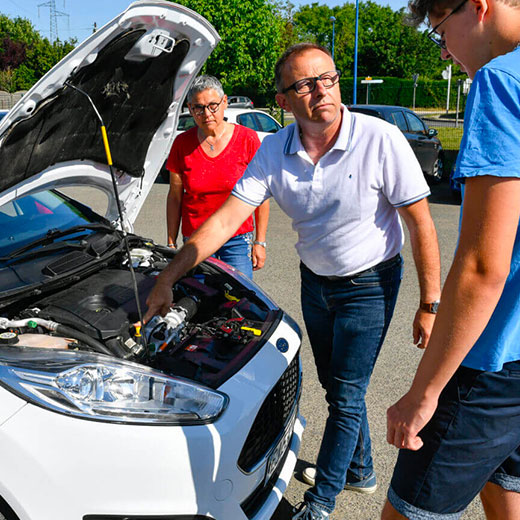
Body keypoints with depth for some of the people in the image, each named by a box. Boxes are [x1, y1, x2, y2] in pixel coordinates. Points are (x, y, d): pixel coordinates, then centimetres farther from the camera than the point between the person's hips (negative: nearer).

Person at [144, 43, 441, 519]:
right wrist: (168, 277, -18)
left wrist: (430, 305, -17)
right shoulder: (274, 152, -11)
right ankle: (360, 470, 43)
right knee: (335, 385, 19)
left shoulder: (381, 140, -23)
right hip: (314, 280, 5)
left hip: (370, 283, -5)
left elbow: (421, 224, -17)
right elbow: (226, 218, -14)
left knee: (347, 395, 1)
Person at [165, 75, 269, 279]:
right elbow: (175, 197, 5)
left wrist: (260, 242, -3)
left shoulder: (247, 139, -5)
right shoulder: (182, 143, 0)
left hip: (238, 239, -1)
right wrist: (171, 244, 4)